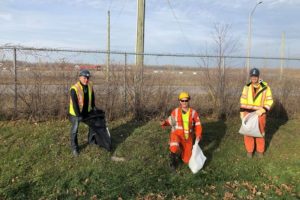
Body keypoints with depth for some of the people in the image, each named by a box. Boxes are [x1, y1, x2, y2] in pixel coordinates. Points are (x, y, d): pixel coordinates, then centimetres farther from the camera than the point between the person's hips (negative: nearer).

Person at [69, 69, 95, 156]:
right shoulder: (74, 89, -26)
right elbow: (74, 103, -26)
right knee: (74, 130, 4)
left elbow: (92, 97, 10)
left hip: (87, 111, 6)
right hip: (76, 113, -6)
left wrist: (93, 107, 12)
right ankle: (74, 148, 20)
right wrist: (79, 115, -25)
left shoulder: (90, 86, -6)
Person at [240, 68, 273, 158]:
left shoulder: (265, 87, -9)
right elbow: (243, 100, 4)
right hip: (248, 113, 2)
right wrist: (242, 112, 0)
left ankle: (260, 151, 25)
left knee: (260, 132, 8)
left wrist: (262, 110, -19)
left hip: (259, 114, -2)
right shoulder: (247, 87, -1)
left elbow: (269, 101, -6)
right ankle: (249, 150, 20)